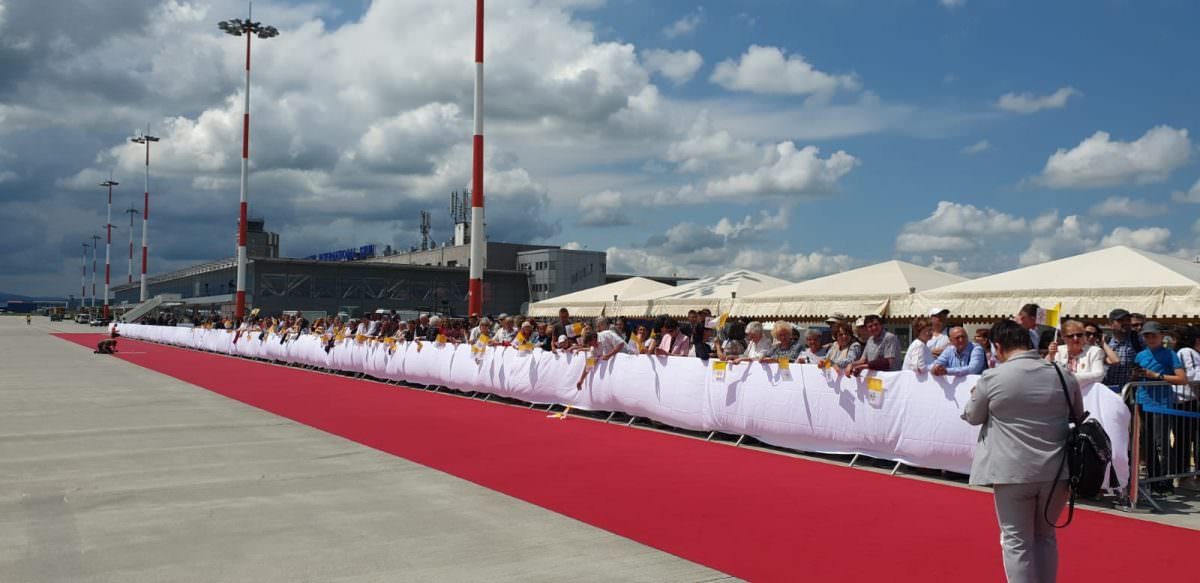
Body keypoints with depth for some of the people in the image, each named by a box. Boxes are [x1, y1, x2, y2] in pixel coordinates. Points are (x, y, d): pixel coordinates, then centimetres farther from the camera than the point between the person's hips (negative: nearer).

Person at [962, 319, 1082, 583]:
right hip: (1057, 470, 4)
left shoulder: (992, 378, -8)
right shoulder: (1063, 376, 2)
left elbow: (973, 417, 8)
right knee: (1045, 536, 19)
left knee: (1016, 540, 7)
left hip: (1013, 471, -4)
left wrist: (975, 396, 27)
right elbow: (1078, 418, 17)